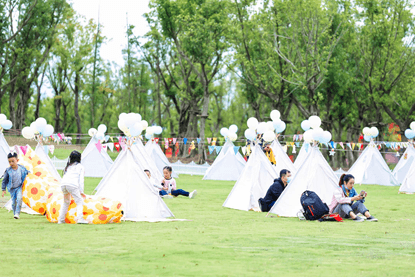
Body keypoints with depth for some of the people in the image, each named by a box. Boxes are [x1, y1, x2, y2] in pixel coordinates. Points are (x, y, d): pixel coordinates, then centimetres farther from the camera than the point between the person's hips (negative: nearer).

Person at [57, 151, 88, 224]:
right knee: (79, 202, -1)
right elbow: (81, 179, 7)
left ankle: (61, 219, 21)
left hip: (63, 184, 5)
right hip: (72, 185, -5)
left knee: (66, 202, 24)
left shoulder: (68, 166, 30)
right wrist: (81, 191, 4)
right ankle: (79, 218, -20)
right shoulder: (80, 167, 16)